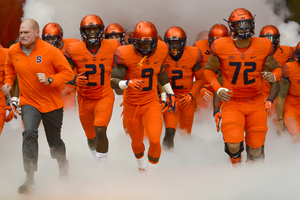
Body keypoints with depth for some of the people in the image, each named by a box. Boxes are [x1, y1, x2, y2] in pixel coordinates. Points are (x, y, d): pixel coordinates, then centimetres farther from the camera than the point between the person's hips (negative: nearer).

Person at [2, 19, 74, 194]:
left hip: (52, 103, -1)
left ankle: (63, 163, 49)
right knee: (29, 133, -25)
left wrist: (50, 80, -27)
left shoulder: (50, 51, -17)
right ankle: (30, 179, -25)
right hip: (29, 102, 1)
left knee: (55, 143, 13)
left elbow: (68, 73, -13)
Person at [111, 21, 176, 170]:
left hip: (151, 103, 1)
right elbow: (113, 81, -22)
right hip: (132, 105, -1)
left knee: (155, 140, -18)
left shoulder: (160, 51, -8)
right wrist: (128, 83, -42)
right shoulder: (126, 55, -20)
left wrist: (170, 93, 17)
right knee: (137, 142, 18)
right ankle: (141, 166, 51)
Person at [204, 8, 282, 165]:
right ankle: (237, 168, 16)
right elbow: (208, 70, 6)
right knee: (233, 145, -18)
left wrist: (273, 76, -15)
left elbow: (276, 69, 10)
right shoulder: (221, 48, -8)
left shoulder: (263, 47, -5)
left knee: (256, 150, 4)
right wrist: (218, 89, -10)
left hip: (256, 103, 2)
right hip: (232, 103, -2)